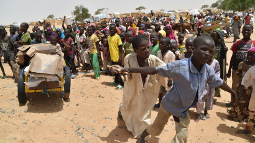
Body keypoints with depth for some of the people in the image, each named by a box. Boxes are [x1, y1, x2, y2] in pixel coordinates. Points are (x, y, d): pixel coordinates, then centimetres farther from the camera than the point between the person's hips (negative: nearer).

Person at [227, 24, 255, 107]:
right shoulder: (237, 44, 1)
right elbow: (233, 58, 5)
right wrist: (229, 70, 5)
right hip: (236, 69, 2)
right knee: (234, 86, 13)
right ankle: (232, 101, 29)